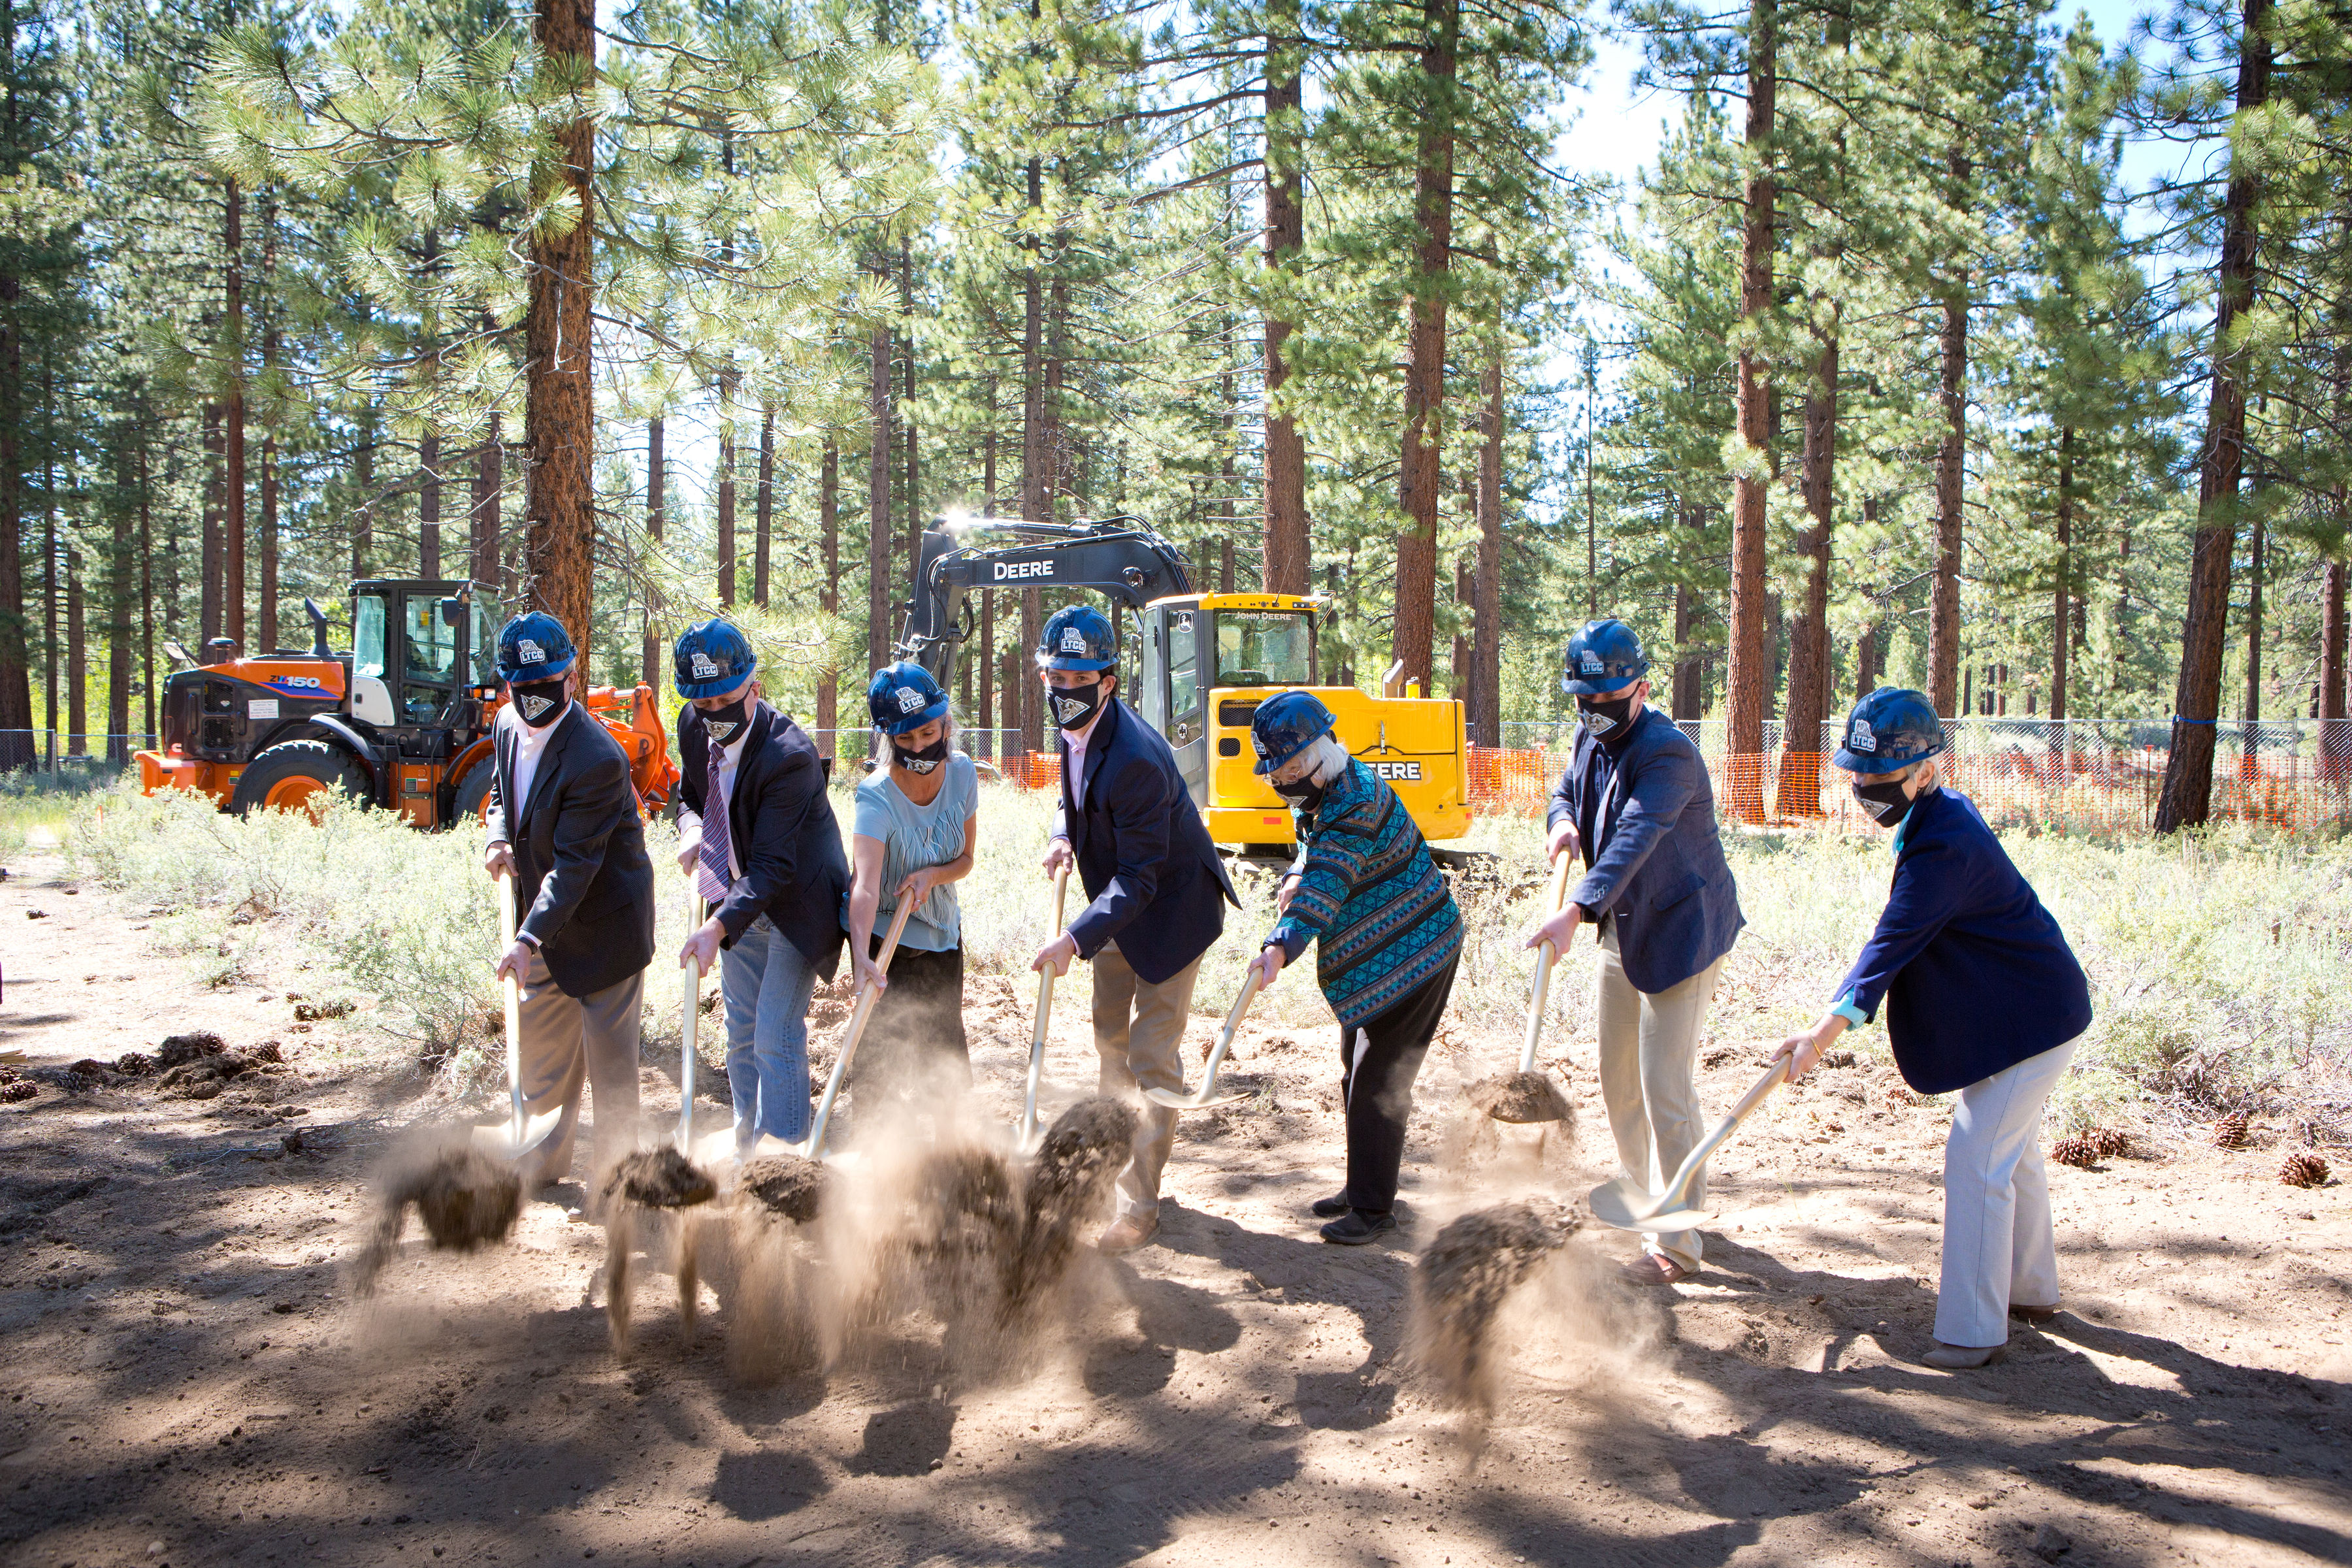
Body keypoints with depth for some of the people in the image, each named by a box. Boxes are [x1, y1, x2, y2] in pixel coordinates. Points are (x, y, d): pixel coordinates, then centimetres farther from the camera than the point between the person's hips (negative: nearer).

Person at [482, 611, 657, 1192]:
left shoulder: (597, 759, -28)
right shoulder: (507, 726, -2)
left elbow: (574, 865, -29)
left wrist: (528, 939, -34)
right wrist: (499, 838, -3)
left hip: (603, 924, -8)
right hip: (543, 917, 8)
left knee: (609, 1056, 2)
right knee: (540, 1046, 17)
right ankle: (542, 1161, 33)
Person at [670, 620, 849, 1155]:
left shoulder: (789, 755, -30)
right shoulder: (694, 727, -7)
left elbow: (773, 867, -30)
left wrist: (718, 929, -40)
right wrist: (691, 828, -10)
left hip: (796, 903, -7)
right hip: (738, 895, 7)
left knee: (776, 1036, -11)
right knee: (741, 1033, 15)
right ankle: (747, 1152, 29)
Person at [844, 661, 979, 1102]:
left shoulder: (962, 772, -13)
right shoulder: (877, 795, -29)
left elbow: (965, 859, -2)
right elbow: (865, 885, -41)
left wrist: (932, 875, -25)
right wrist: (862, 956, -57)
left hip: (943, 931, 5)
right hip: (884, 935, -5)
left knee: (946, 1049, 16)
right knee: (883, 1051, -8)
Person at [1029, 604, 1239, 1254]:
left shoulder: (1135, 760, -35)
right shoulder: (1075, 728, -7)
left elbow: (1138, 878, -32)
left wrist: (1075, 938, -40)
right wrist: (1063, 835, -7)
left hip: (1169, 909, -9)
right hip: (1118, 902, 9)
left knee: (1153, 1058, -7)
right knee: (1110, 1035, 23)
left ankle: (1139, 1205, 2)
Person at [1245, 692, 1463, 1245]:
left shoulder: (1355, 801, -26)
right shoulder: (1319, 796, 7)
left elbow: (1328, 884, -38)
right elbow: (1314, 857, 16)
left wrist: (1281, 948, -49)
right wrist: (1293, 882, -9)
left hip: (1412, 954, -10)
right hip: (1371, 960, 11)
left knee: (1377, 1085, -8)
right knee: (1357, 1075, 18)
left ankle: (1374, 1209, 2)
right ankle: (1363, 1186, 32)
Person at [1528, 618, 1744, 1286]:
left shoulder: (1666, 752, -26)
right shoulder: (1592, 737, 2)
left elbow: (1634, 840, -39)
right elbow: (1567, 788, 18)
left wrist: (1574, 913, -50)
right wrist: (1563, 820, -7)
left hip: (1682, 931, -9)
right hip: (1623, 928, 9)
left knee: (1665, 1087, -9)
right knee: (1617, 1077, 17)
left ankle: (1677, 1242, 1)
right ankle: (1637, 1191, 37)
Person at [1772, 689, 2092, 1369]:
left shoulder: (1944, 844, -28)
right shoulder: (1942, 812, 5)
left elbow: (1893, 941, -34)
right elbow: (1903, 937, 15)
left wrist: (1825, 1032, -39)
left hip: (2029, 1018, -11)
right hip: (2026, 1006, 11)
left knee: (1977, 1157, -11)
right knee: (2011, 1147, 21)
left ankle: (1973, 1329, -6)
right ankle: (2029, 1288, 38)